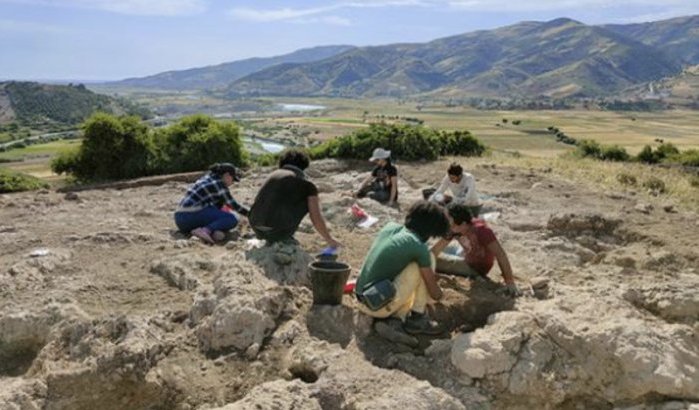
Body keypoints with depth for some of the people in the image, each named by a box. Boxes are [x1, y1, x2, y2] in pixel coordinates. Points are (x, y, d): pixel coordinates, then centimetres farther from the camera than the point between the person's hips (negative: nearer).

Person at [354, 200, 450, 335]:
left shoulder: (390, 227, 5)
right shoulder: (419, 247, -13)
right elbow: (434, 293, -3)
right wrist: (438, 293, 21)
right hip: (381, 306, -8)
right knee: (425, 262, -4)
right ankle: (418, 317, 3)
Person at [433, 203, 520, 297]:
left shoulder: (480, 229, -33)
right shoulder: (453, 229, -16)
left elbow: (500, 254, -35)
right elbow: (436, 249, -9)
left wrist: (510, 282, -38)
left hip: (479, 267, -6)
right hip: (467, 260, 6)